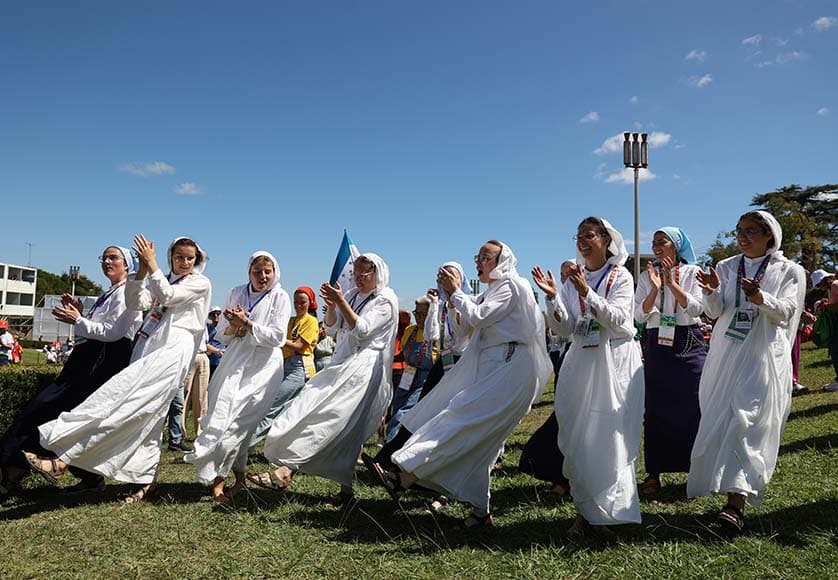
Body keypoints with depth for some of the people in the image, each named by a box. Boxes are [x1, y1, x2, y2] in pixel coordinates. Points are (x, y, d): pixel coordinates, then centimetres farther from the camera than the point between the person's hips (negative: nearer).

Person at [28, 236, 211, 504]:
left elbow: (168, 296, -9)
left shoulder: (201, 283, 7)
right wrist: (142, 271, -2)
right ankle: (146, 481, 9)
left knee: (125, 402, -18)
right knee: (145, 415, 2)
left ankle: (60, 460, -22)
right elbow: (136, 304, 10)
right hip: (147, 348, 7)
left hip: (172, 351, -7)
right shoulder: (162, 281, 27)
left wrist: (152, 264, -5)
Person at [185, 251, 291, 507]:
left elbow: (276, 337, -7)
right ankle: (238, 477, 1)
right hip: (235, 362, 4)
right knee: (223, 412, -9)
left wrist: (247, 323, -14)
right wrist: (233, 327, -9)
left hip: (263, 365, -4)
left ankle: (217, 479, -2)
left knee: (238, 419, -12)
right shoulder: (236, 294, 12)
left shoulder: (280, 297, 0)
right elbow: (221, 334, 12)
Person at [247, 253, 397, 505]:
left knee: (325, 415, -20)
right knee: (345, 429, 4)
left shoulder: (386, 300, -2)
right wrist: (331, 305, -6)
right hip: (343, 364, 8)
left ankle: (286, 470, -27)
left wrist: (341, 302, -19)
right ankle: (345, 487, 8)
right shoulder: (352, 295, 20)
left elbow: (361, 330, -13)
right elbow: (331, 327, 13)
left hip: (364, 368, -7)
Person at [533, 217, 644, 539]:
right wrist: (552, 296, -12)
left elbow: (618, 319, -14)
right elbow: (564, 328, 3)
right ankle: (585, 510, 14)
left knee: (611, 436, -6)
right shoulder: (573, 279, 10)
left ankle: (606, 514, 4)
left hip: (615, 362, -3)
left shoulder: (621, 276, 1)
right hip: (581, 363, 4)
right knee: (577, 437, 2)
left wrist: (586, 292, -22)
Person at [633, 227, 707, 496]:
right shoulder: (647, 276, 9)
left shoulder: (692, 272, 3)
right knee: (656, 409, 2)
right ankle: (654, 473, 9)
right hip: (658, 345, 2)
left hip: (689, 343, -2)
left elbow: (697, 308, -8)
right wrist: (655, 289, -16)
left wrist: (672, 284, -17)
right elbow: (639, 315, -1)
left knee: (692, 407, -2)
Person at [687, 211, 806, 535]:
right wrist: (712, 292, -17)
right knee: (719, 421, 5)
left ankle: (736, 503, -18)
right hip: (726, 354, 4)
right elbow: (715, 312, 5)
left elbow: (785, 312, -6)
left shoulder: (788, 271, 5)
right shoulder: (726, 267, 11)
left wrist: (761, 298, -26)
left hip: (763, 356, -4)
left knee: (746, 421, -14)